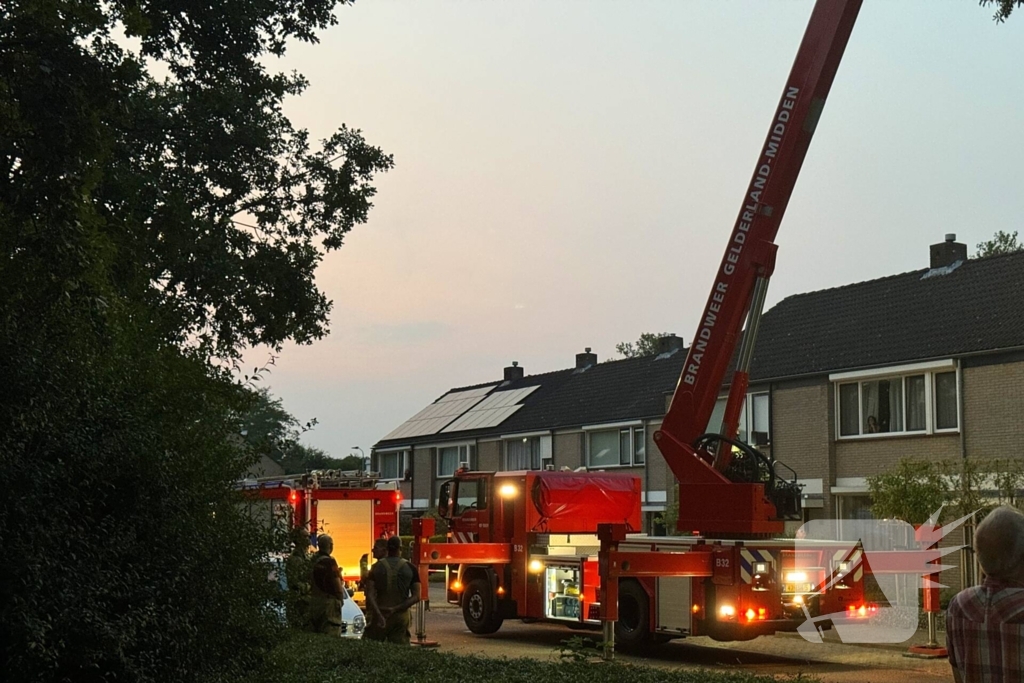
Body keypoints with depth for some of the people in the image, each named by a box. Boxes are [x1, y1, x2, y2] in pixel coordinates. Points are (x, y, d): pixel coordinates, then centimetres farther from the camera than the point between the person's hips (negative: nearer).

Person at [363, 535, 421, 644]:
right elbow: (416, 597, -6)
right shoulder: (410, 569, 1)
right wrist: (395, 609, -12)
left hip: (379, 615, 0)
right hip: (401, 617, 1)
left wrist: (378, 613, -19)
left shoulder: (376, 567, 1)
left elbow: (370, 594, -10)